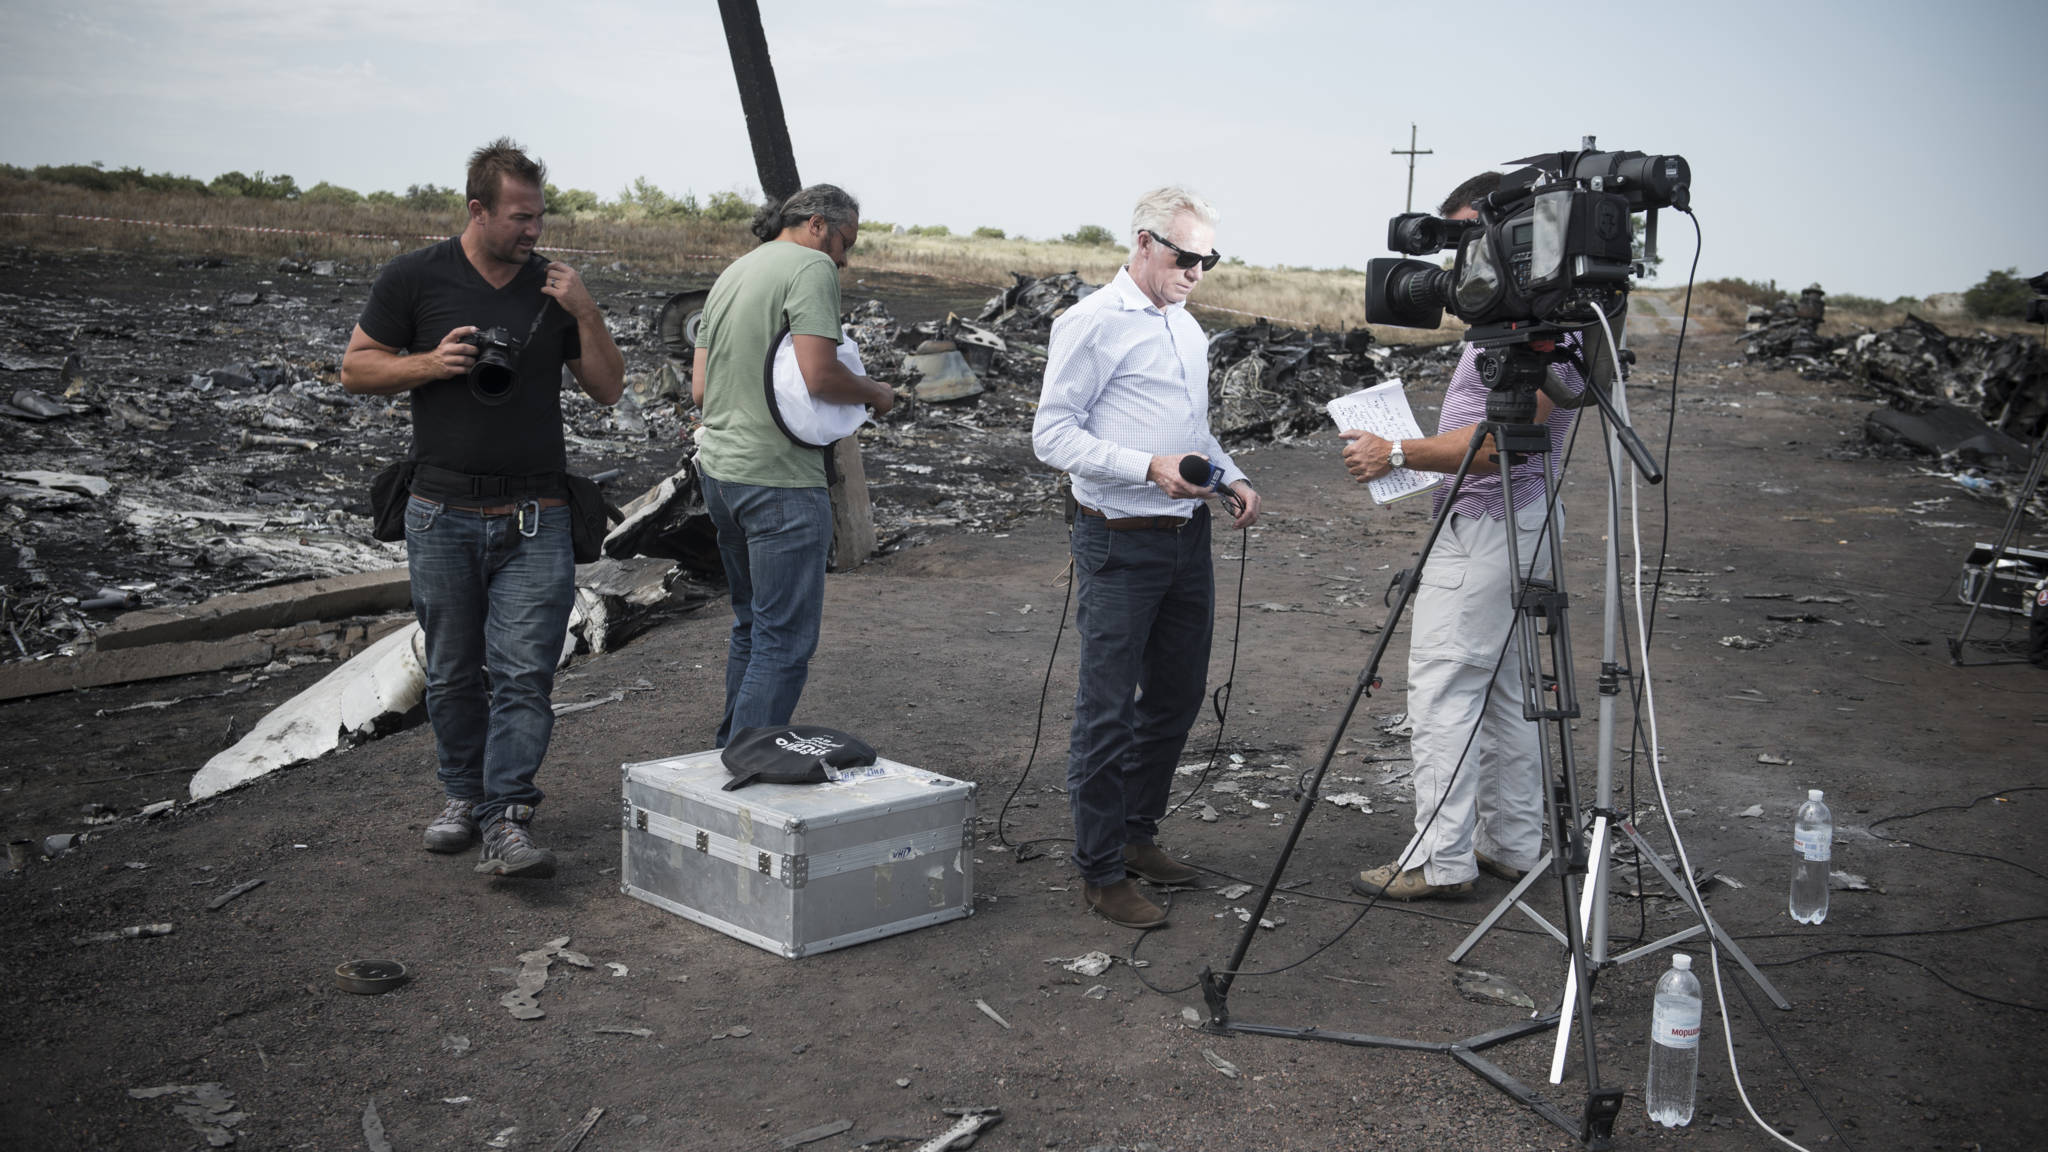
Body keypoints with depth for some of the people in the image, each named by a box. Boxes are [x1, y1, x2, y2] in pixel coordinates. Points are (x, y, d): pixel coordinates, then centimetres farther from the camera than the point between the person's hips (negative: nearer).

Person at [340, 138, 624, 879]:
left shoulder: (554, 287, 7)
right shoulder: (414, 280, 1)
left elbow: (608, 388, 8)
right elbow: (355, 369, 4)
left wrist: (586, 314, -7)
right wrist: (431, 363, -13)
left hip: (535, 519, 0)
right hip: (444, 514, 0)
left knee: (523, 674, -8)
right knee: (452, 673, 10)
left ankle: (507, 823, -8)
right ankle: (463, 795, 28)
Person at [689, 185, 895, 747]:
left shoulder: (731, 273, 17)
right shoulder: (811, 267, -9)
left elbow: (699, 388, 16)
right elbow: (819, 374, -22)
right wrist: (876, 393, -5)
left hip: (718, 469, 9)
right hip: (779, 479, -9)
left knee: (752, 624, 22)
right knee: (786, 640, -3)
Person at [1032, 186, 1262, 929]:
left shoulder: (1186, 326, 17)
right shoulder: (1091, 324, -9)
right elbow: (1053, 435, -14)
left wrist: (1231, 477, 8)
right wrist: (1149, 467, -24)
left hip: (1187, 536, 8)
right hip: (1121, 542, -8)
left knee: (1177, 695, 15)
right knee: (1109, 709, -3)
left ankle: (1136, 835, 31)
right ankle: (1100, 873, 6)